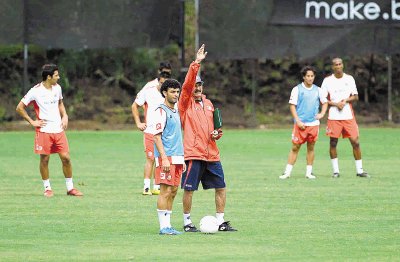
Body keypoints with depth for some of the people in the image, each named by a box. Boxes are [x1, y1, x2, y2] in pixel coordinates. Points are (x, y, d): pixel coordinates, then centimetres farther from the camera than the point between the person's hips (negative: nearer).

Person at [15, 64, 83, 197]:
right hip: (44, 130, -5)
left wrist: (64, 116, 10)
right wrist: (32, 122, -7)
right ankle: (47, 188, 14)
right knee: (44, 159, 1)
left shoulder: (57, 88, 7)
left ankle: (70, 188, 8)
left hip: (58, 130, 5)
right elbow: (20, 108, -5)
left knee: (66, 157, 0)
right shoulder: (36, 91, -10)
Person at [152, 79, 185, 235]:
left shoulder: (176, 112, 18)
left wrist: (182, 160, 20)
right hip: (166, 158, -9)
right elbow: (157, 136, -14)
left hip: (177, 158, 9)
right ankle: (164, 227, -7)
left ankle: (167, 225, 12)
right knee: (165, 191, -8)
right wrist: (164, 158, -21)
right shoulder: (161, 111, -8)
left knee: (173, 191, 8)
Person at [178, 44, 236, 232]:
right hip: (193, 153, -6)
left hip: (211, 153, 6)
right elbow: (187, 84, -18)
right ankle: (187, 222, 9)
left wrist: (217, 134, 3)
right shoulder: (185, 103, -2)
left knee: (221, 187, 6)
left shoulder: (208, 103, 17)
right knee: (189, 189, -3)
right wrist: (196, 63, -25)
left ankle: (221, 222, 15)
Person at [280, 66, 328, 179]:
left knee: (311, 148, 6)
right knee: (295, 148, -3)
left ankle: (309, 172, 12)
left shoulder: (317, 90, 7)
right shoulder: (297, 89, -3)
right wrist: (298, 121, -10)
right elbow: (292, 106, -3)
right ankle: (287, 172, 1)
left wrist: (322, 114, 3)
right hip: (300, 124, -3)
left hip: (314, 123, 3)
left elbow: (325, 102, 20)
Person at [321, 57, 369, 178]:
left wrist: (345, 100, -11)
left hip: (348, 116, 1)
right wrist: (335, 104, -12)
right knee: (333, 143, 0)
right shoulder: (327, 80, 2)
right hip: (333, 117, -1)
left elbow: (355, 97, 8)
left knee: (355, 142, -3)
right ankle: (336, 170, 10)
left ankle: (359, 170, 4)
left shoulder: (349, 79, 6)